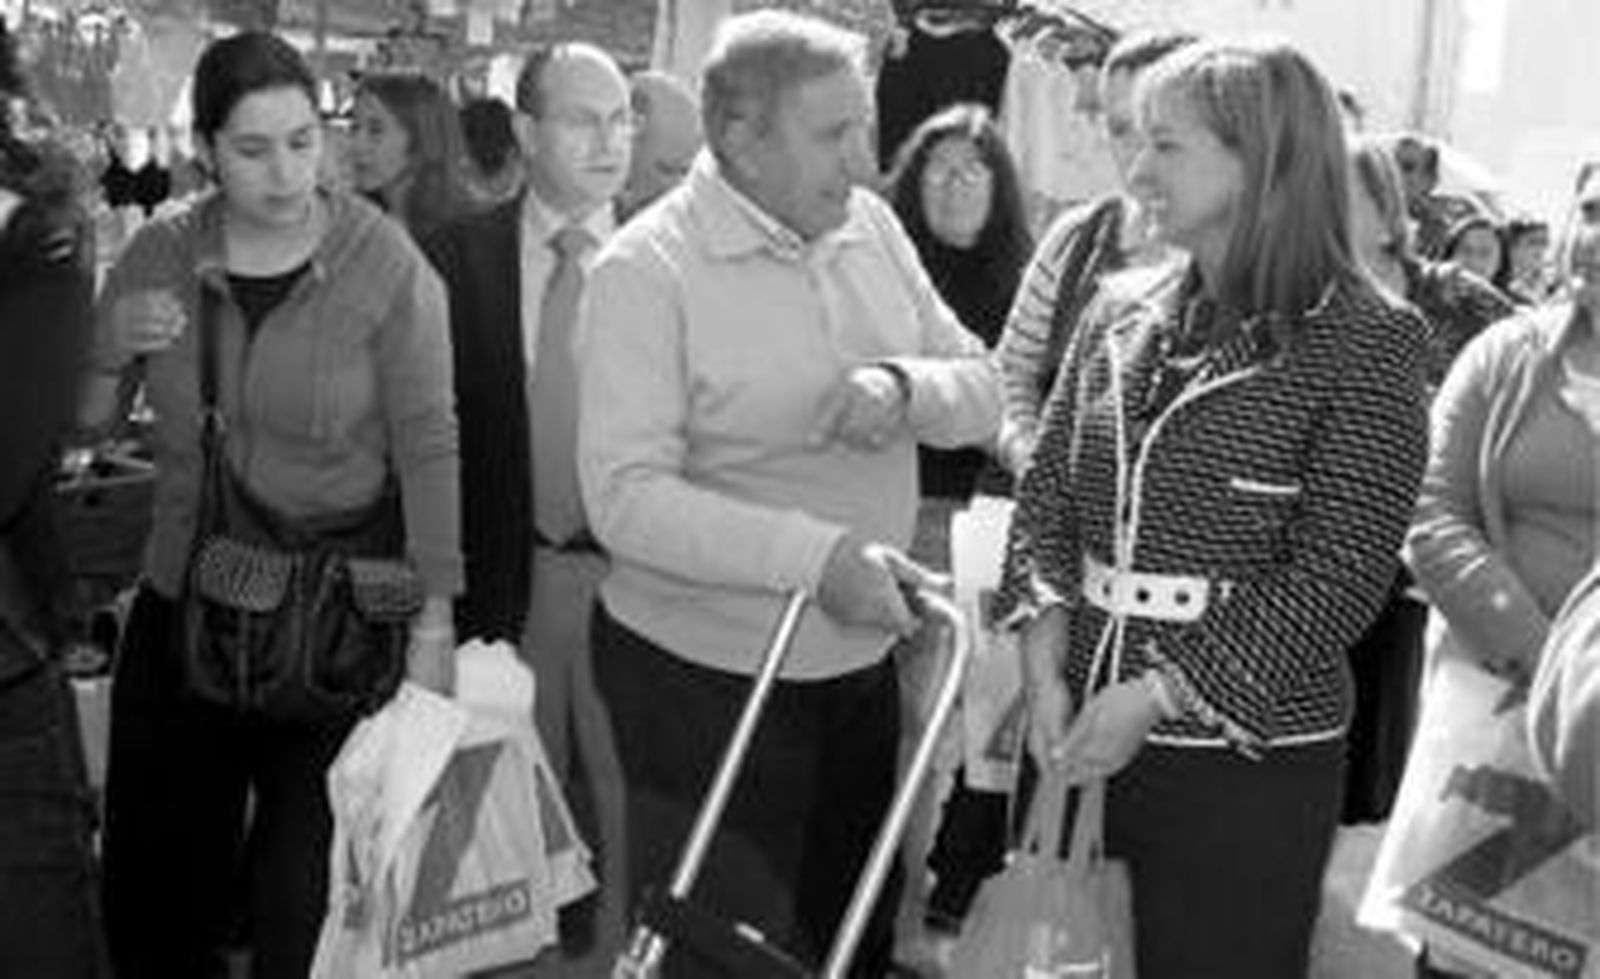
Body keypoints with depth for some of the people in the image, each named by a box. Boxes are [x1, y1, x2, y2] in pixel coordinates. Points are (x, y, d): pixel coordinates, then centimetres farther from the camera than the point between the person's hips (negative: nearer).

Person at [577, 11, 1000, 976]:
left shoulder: (871, 225, 2)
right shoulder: (648, 268, -16)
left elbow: (983, 391, 5)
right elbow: (626, 496, -23)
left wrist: (902, 386, -18)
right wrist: (816, 554, -32)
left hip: (859, 664, 6)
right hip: (703, 680, -6)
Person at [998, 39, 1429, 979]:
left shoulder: (1367, 344, -10)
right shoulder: (1123, 312, 6)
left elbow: (1339, 577, -14)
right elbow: (1047, 494, 7)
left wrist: (1160, 693, -17)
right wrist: (1048, 665, -7)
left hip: (1248, 757, -5)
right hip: (1086, 739, 5)